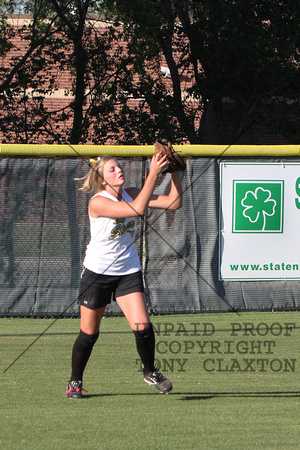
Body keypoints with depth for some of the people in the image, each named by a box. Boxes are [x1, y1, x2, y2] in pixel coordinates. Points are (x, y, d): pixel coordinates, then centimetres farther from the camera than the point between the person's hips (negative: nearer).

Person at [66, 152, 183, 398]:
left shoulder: (131, 194, -1)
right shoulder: (98, 202, -20)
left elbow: (174, 202, -5)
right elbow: (137, 209, -33)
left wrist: (175, 173, -18)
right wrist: (153, 174, -34)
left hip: (128, 272, 4)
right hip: (98, 272, -4)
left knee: (142, 326, -13)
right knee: (89, 333, 5)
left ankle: (150, 371, 12)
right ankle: (75, 382, 25)